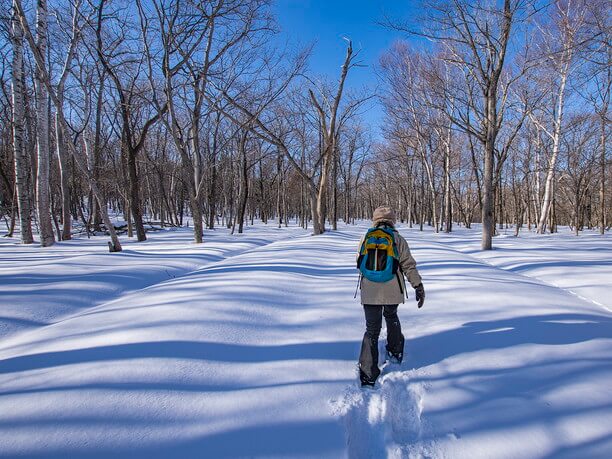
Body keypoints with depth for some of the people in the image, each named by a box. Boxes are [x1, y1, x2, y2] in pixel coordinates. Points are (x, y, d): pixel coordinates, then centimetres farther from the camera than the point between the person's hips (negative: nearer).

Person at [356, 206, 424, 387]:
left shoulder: (366, 239, 2)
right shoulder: (398, 239, -2)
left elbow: (360, 263, 13)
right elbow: (409, 265, -5)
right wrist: (418, 286, 0)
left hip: (370, 292, 0)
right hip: (393, 291, 0)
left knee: (372, 329, 5)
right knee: (391, 317, 29)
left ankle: (368, 374, -1)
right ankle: (395, 352, 39)